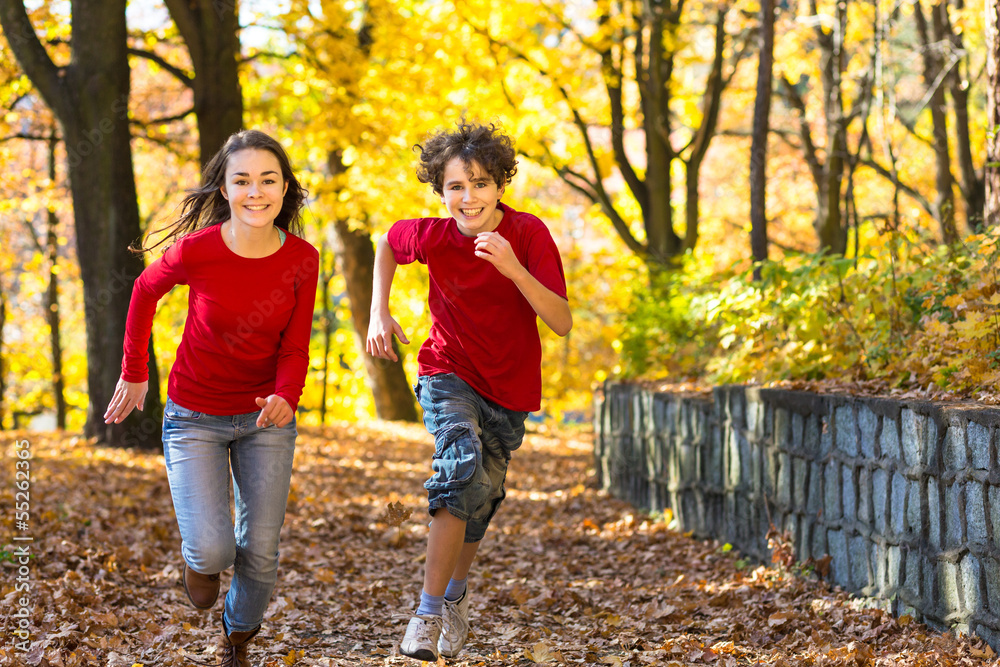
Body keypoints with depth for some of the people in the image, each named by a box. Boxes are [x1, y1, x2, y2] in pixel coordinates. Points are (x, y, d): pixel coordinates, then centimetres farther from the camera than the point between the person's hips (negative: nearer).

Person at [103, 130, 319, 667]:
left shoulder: (302, 259, -12)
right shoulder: (196, 250, -20)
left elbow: (295, 348, -6)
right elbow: (146, 290, 1)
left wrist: (286, 398, -27)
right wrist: (134, 373, 8)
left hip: (266, 420, 2)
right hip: (194, 417, -2)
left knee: (260, 553, 2)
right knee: (213, 551, -14)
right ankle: (199, 559, 26)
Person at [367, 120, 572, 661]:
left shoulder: (528, 234, -20)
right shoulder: (431, 236, -17)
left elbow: (562, 323, -26)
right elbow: (387, 243, 8)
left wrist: (513, 269, -39)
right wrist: (378, 314, -3)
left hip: (508, 391, 2)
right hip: (448, 376, -2)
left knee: (482, 497, 16)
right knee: (463, 464, -29)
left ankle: (456, 593, 46)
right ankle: (428, 614, -30)